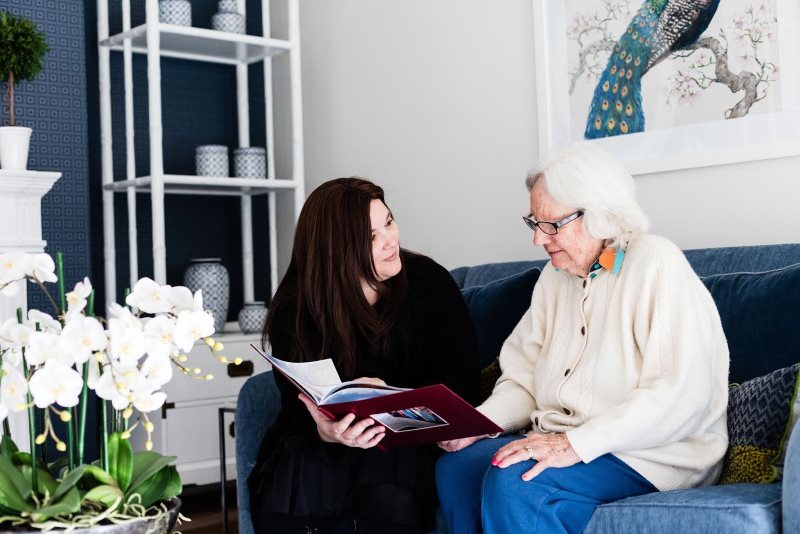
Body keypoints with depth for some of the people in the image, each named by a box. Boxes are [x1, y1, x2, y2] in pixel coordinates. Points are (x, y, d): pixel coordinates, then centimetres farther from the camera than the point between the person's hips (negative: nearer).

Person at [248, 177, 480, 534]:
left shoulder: (429, 283, -5)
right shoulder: (293, 310, -3)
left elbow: (459, 384, -4)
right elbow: (300, 409, -4)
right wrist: (327, 432, -29)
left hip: (407, 441, -1)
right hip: (322, 445, 1)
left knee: (390, 502, -33)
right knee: (288, 504, -30)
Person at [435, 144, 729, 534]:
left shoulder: (655, 263, -12)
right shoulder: (556, 276, 12)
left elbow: (681, 394, -22)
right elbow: (523, 377, 11)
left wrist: (577, 442, -27)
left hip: (656, 454, -7)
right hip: (563, 440, 7)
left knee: (514, 482, -28)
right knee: (455, 467, -12)